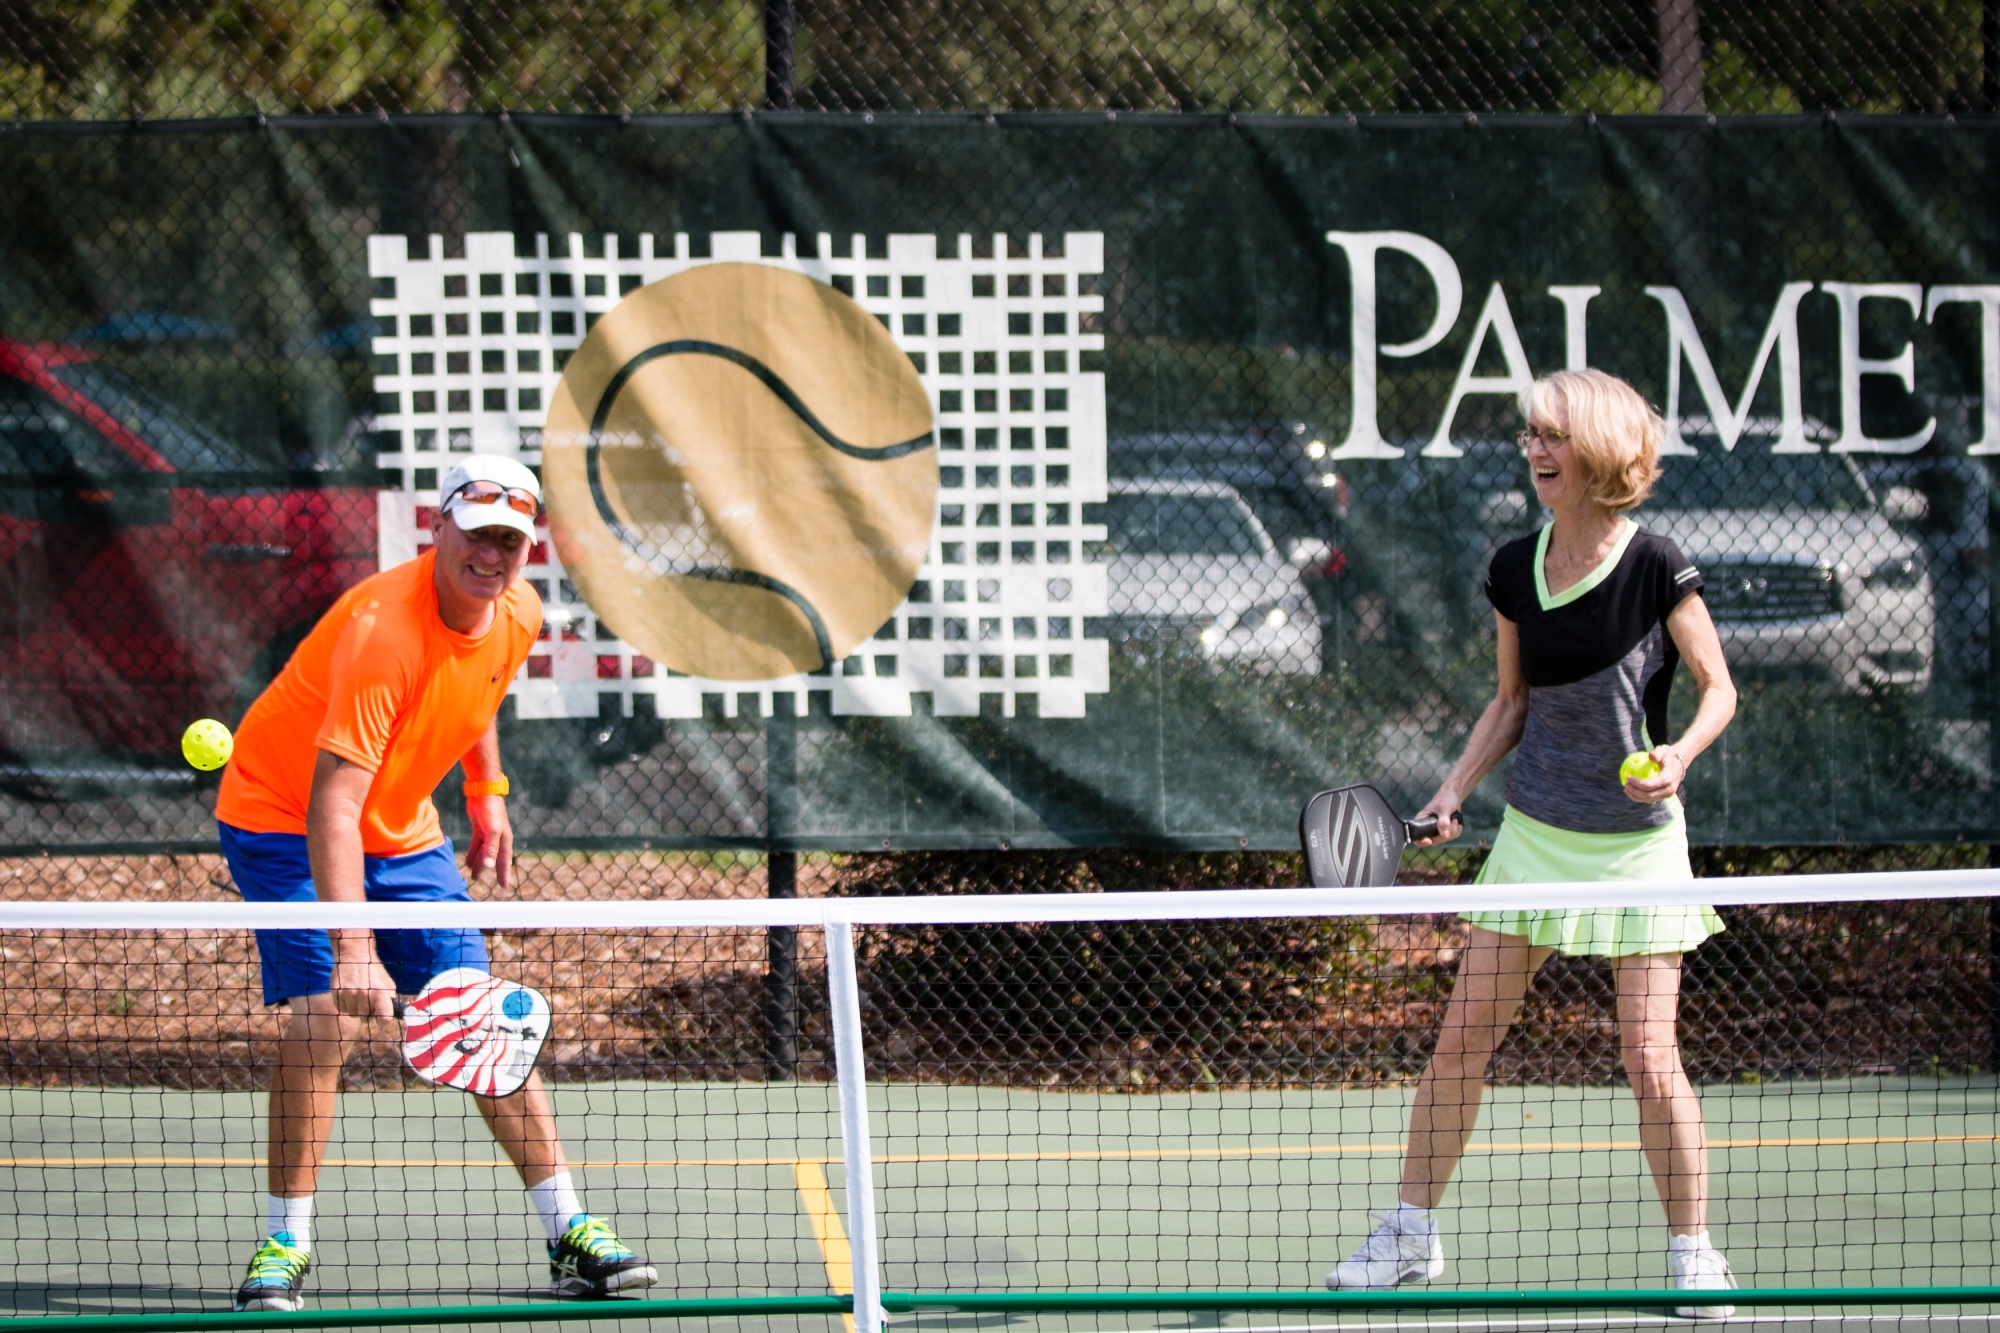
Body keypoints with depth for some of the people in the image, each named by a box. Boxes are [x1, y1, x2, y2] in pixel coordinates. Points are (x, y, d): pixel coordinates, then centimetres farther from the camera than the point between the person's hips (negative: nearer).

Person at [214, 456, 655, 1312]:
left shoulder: (518, 616, -9)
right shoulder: (382, 628, -34)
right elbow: (333, 802, -40)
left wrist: (487, 794, 15)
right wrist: (352, 947, -48)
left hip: (402, 831, 7)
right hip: (284, 817, -6)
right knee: (329, 1012, -22)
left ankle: (568, 1234, 8)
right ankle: (284, 1243, -11)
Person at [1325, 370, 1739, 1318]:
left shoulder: (1654, 567, -13)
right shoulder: (1515, 570, 2)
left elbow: (1718, 688, -5)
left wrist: (1681, 753, -24)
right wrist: (1453, 793, 4)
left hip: (1634, 840, -5)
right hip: (1534, 836, 5)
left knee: (1649, 1058, -6)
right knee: (1462, 1035, 3)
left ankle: (1693, 1253, 8)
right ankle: (1411, 1233, 15)